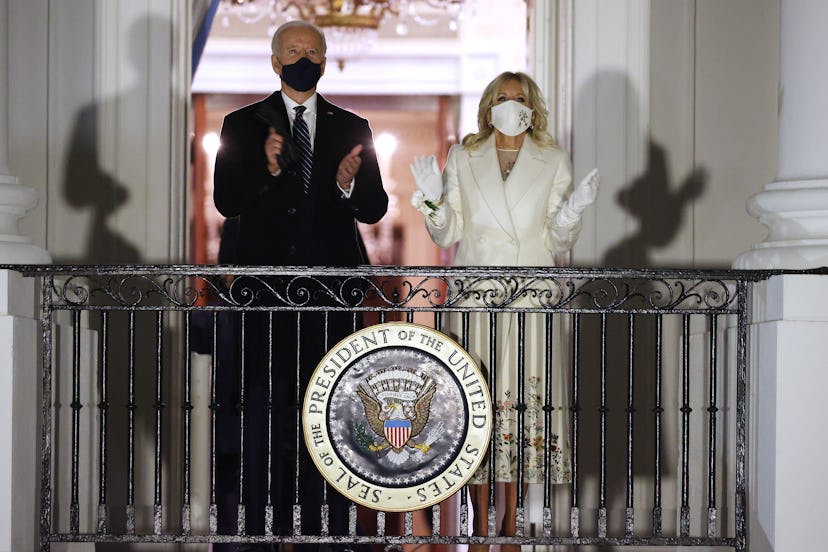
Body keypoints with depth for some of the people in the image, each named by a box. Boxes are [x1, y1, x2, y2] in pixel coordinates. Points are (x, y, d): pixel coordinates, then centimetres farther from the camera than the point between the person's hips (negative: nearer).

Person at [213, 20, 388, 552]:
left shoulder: (353, 128, 12)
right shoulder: (242, 125, 8)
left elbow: (375, 209, 7)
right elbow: (226, 202, -2)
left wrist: (349, 185, -14)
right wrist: (267, 169, -18)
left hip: (332, 288, 1)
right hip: (264, 288, -1)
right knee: (261, 406, -3)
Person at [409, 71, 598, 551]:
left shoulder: (553, 163, 9)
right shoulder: (462, 158, 10)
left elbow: (558, 245, 8)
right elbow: (447, 235, 9)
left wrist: (573, 210, -10)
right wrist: (433, 199, -8)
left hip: (530, 296, 0)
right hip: (474, 294, 0)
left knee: (522, 401, -3)